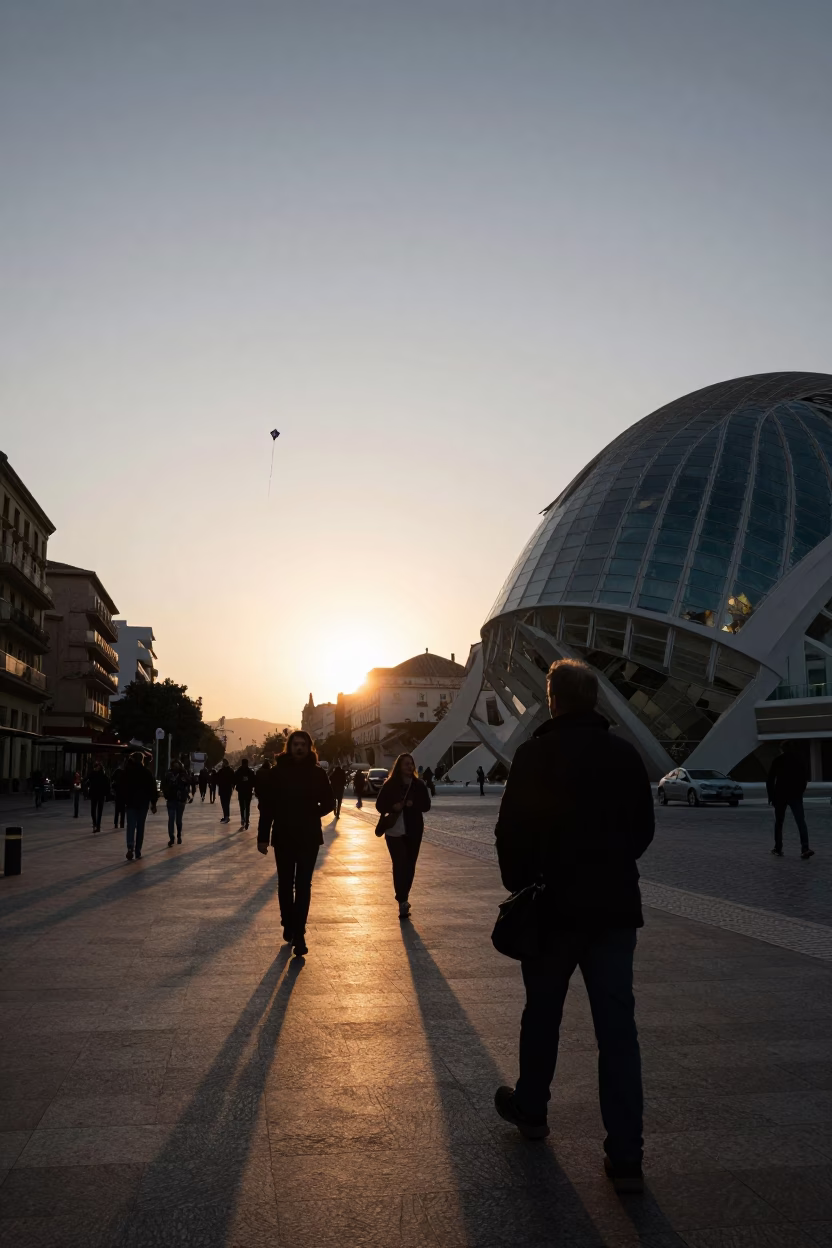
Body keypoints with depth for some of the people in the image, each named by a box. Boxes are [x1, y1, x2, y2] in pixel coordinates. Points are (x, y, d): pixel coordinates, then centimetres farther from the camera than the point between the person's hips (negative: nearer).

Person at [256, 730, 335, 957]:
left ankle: (298, 933, 2)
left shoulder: (317, 773, -3)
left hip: (309, 838, 0)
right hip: (283, 837, 1)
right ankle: (288, 924, 31)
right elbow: (266, 806, -4)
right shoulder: (277, 772, -5)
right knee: (285, 884, 13)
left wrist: (311, 815, -5)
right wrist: (262, 836, -6)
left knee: (303, 886, -1)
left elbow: (328, 803, 7)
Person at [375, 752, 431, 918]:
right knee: (399, 865, -12)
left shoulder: (419, 785, 2)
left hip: (414, 830, 3)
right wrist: (393, 807, -21)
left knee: (409, 865, 9)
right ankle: (402, 901, -14)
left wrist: (414, 804, -19)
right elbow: (379, 805, -2)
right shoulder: (390, 784, -4)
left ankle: (403, 898, 23)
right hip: (394, 830, -3)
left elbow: (426, 805, 0)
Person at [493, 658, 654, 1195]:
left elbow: (511, 832, -10)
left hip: (554, 906, -2)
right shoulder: (626, 754, 1)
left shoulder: (535, 755, -11)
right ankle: (625, 1158, 6)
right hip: (616, 907, 3)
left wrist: (519, 885, 5)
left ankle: (530, 1109, 36)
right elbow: (643, 829, 8)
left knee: (543, 1013, 16)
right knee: (618, 1027, 5)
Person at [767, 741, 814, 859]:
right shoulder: (800, 761, 8)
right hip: (796, 796, 1)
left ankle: (778, 849, 14)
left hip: (780, 795, -1)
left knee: (778, 823, 11)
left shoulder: (778, 760, 0)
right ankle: (805, 848, -22)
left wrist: (771, 796, 3)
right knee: (801, 822, -6)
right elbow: (804, 780, 11)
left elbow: (770, 780, -3)